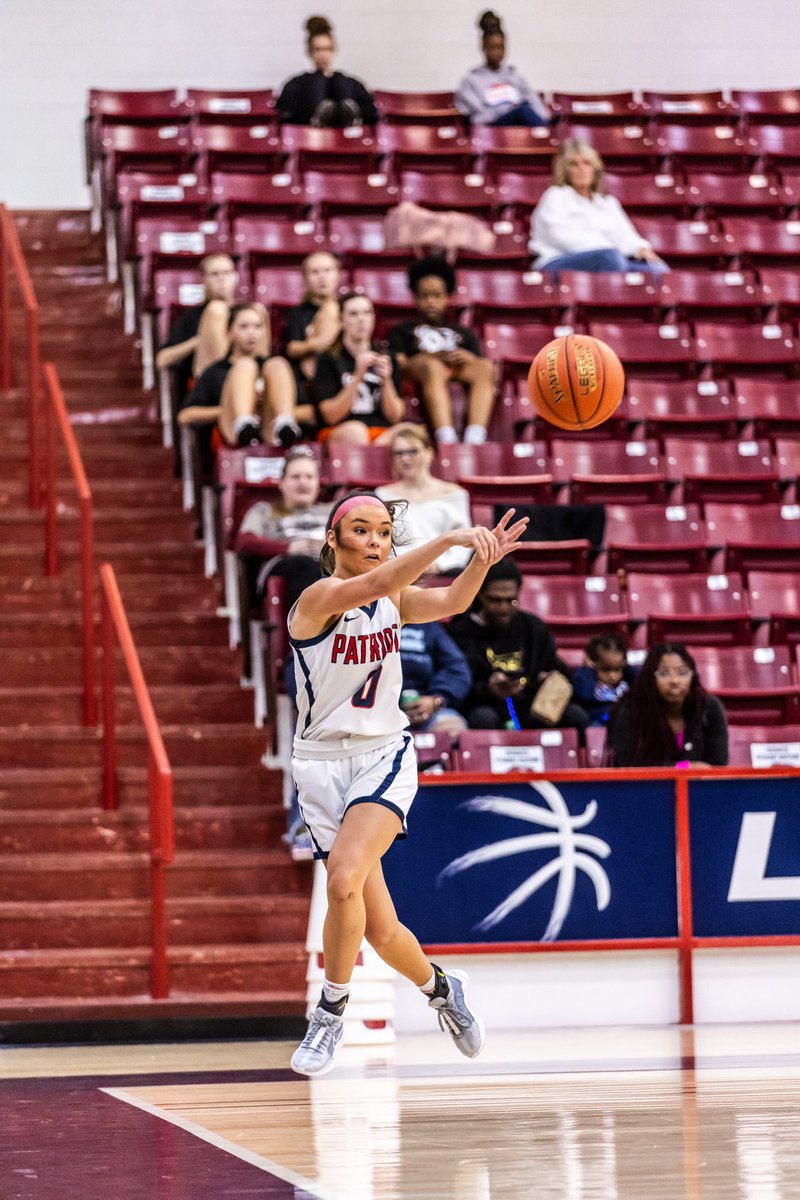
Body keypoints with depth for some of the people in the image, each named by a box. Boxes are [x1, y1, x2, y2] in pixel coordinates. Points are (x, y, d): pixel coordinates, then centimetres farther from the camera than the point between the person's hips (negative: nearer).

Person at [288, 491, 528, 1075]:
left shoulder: (394, 600, 3)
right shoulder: (319, 598, -13)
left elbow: (449, 601, -16)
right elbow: (376, 583, -32)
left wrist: (483, 559, -35)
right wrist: (449, 538, -42)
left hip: (385, 757, 2)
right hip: (323, 764, -2)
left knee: (345, 878, -26)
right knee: (381, 929, 1)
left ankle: (330, 1013, -7)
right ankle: (441, 987, 32)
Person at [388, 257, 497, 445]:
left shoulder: (463, 333, 38)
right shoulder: (403, 330, 31)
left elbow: (480, 364, 20)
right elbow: (398, 364, 10)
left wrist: (469, 359, -5)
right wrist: (430, 357, -9)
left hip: (460, 369, 3)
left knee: (485, 367, -34)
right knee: (433, 367, -41)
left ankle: (475, 437, -56)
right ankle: (446, 438, -63)